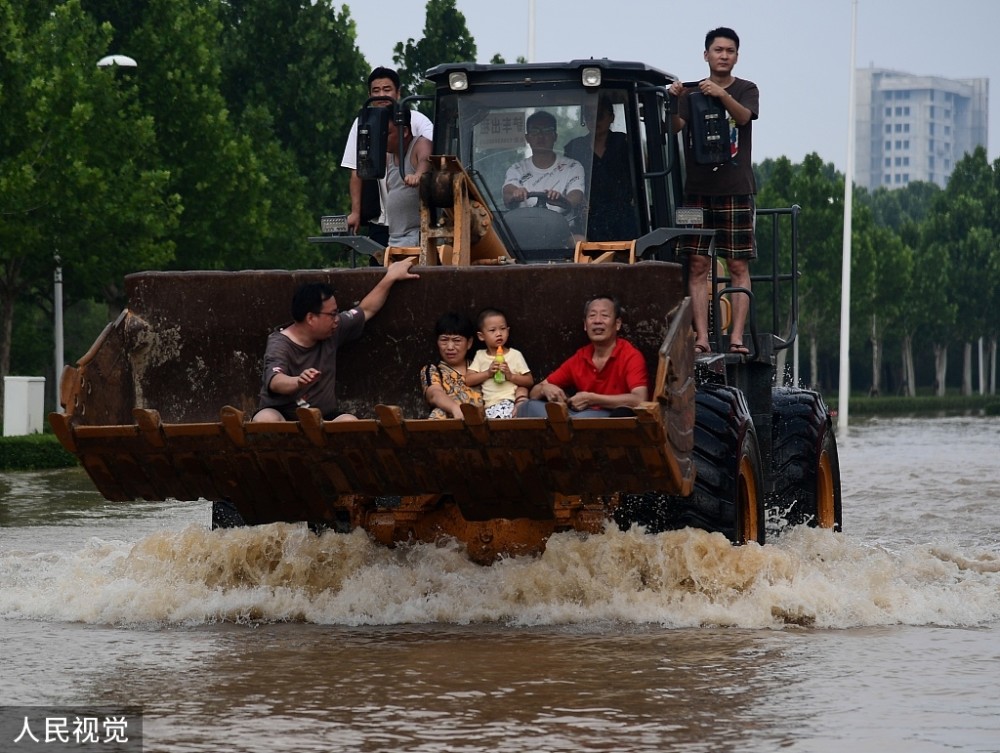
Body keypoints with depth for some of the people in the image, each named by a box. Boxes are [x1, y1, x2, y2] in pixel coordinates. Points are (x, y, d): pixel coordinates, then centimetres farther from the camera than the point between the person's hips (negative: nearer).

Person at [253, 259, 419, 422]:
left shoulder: (333, 332, 6)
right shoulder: (280, 344, -15)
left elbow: (366, 310, 22)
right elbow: (275, 382, -34)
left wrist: (391, 277, 24)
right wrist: (298, 382, -57)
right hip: (282, 415, -5)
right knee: (266, 419, -39)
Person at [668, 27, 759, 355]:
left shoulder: (746, 90, 8)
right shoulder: (691, 92, 11)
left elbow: (744, 116, -13)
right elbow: (675, 127, -5)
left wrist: (722, 95, -32)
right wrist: (672, 102, -26)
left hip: (735, 189, -1)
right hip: (698, 189, 1)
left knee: (738, 266, -5)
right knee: (697, 266, -4)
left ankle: (737, 338, -8)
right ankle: (701, 338, -6)